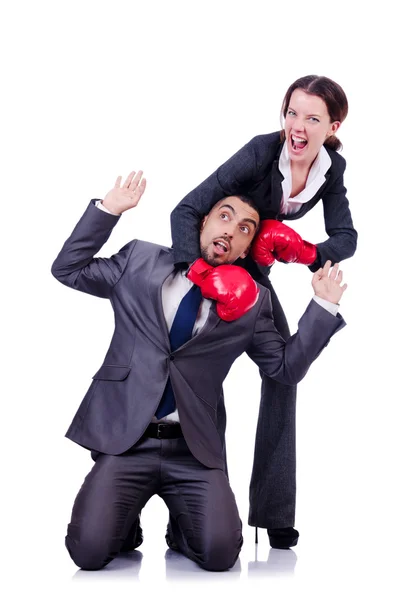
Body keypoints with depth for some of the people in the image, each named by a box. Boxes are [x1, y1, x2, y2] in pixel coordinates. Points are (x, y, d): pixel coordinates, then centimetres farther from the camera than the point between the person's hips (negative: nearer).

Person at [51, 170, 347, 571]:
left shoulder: (251, 302, 10)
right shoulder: (140, 261, 10)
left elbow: (286, 366, 10)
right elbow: (68, 269, 9)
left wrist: (323, 306, 1)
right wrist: (108, 209, 0)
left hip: (194, 450, 1)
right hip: (125, 439, -1)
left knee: (220, 553, -20)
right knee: (90, 551, -19)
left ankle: (182, 519, 14)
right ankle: (124, 510, 16)